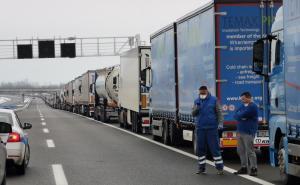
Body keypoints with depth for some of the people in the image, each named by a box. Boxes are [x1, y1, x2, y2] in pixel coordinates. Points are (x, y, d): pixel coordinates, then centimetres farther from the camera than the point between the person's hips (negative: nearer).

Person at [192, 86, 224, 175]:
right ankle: (201, 168, 15)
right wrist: (196, 108, -12)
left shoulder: (214, 100, 0)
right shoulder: (197, 101, 11)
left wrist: (220, 123, -12)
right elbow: (193, 114, 9)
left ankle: (220, 168, -1)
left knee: (215, 148, -5)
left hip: (212, 128, -4)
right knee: (200, 148, 6)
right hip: (200, 128, 4)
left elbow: (219, 112, -1)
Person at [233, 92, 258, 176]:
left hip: (248, 132, -9)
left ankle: (254, 169, -6)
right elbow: (235, 115, 10)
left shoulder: (252, 106, -11)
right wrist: (241, 117, -10)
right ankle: (243, 168, 18)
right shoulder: (243, 106, 17)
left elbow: (242, 115, -17)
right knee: (241, 150, 10)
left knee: (250, 151, -9)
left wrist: (239, 115, 5)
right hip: (240, 131, 9)